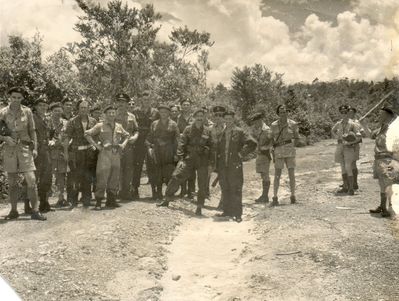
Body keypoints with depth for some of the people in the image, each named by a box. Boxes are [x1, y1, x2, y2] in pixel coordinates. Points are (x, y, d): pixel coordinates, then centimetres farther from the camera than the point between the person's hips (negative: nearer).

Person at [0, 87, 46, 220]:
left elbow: (32, 130, 7)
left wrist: (34, 147, 1)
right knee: (12, 181, 6)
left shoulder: (27, 111, 3)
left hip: (25, 148, 0)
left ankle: (35, 211, -4)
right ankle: (14, 211, 16)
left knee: (31, 179, -9)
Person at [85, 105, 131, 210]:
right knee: (102, 178, -9)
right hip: (105, 154, -5)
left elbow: (126, 135, 29)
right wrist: (96, 145, -6)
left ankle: (111, 200, 19)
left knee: (114, 179, 8)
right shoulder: (100, 126, 2)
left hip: (116, 154, 5)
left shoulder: (119, 126, 14)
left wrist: (123, 144, 10)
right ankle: (98, 202, -3)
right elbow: (87, 134, 1)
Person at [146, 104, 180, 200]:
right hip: (157, 152, 3)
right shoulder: (154, 124, 14)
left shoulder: (173, 124, 4)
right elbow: (150, 137, 16)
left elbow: (177, 139, 0)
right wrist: (150, 147, 1)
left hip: (169, 153, -3)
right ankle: (158, 195, 14)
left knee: (169, 174, -5)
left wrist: (176, 153, -7)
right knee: (158, 175, 5)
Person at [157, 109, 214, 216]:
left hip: (203, 160, 0)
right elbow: (182, 144, 1)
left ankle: (199, 208, 13)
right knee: (176, 177, -6)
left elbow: (211, 147, 6)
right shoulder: (188, 129, 3)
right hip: (189, 158, 0)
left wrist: (211, 163, 2)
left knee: (202, 185, 1)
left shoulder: (207, 131, 4)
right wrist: (181, 158, -9)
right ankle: (167, 200, 9)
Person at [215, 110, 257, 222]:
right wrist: (217, 166, 12)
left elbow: (252, 143, -8)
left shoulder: (240, 132, -1)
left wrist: (241, 154, -10)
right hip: (223, 166, 5)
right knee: (225, 189, 10)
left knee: (236, 190, -5)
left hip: (235, 165, -5)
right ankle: (227, 211, 20)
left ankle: (237, 214, -1)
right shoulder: (221, 133, 14)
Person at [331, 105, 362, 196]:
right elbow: (332, 131, 26)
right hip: (340, 147, 6)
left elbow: (359, 137, -11)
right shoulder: (339, 123, 6)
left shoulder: (352, 124, -10)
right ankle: (345, 187, 19)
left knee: (348, 168, -11)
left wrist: (350, 143, -18)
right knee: (343, 168, 11)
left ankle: (351, 189, -5)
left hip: (349, 148, -6)